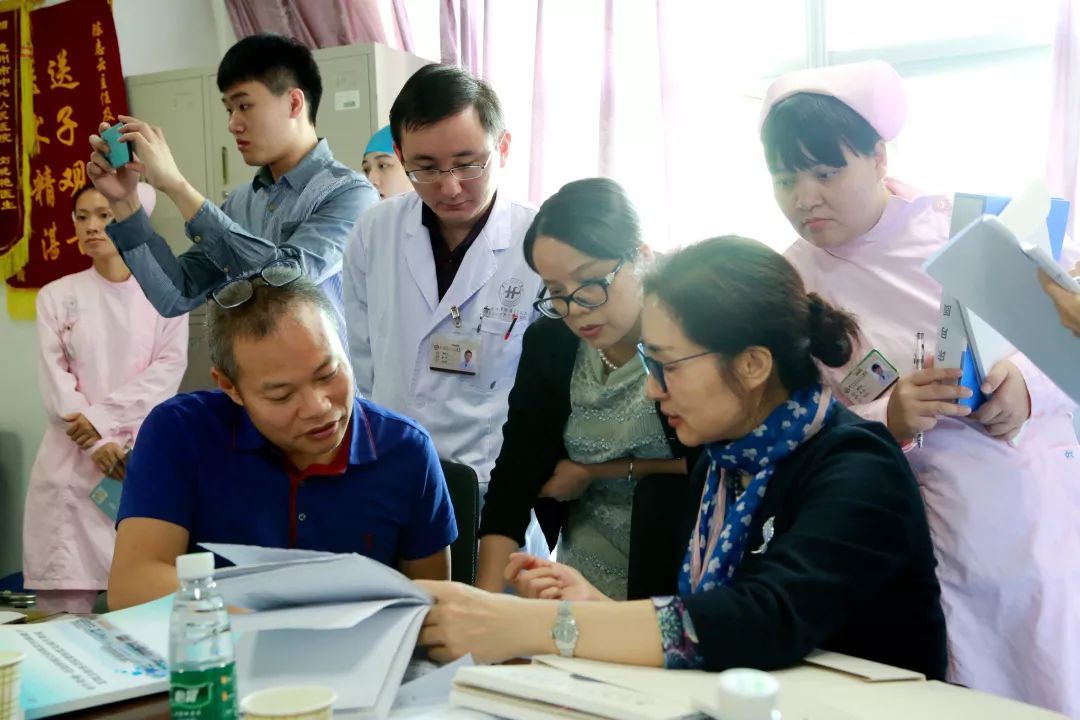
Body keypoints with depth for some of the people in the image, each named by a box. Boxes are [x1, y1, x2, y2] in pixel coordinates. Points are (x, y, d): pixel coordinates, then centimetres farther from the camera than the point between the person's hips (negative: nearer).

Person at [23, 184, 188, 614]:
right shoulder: (57, 296, 10)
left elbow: (169, 369, -4)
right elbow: (54, 381, 1)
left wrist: (102, 417, -14)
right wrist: (96, 443, -12)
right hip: (74, 458, 1)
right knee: (67, 605, -11)